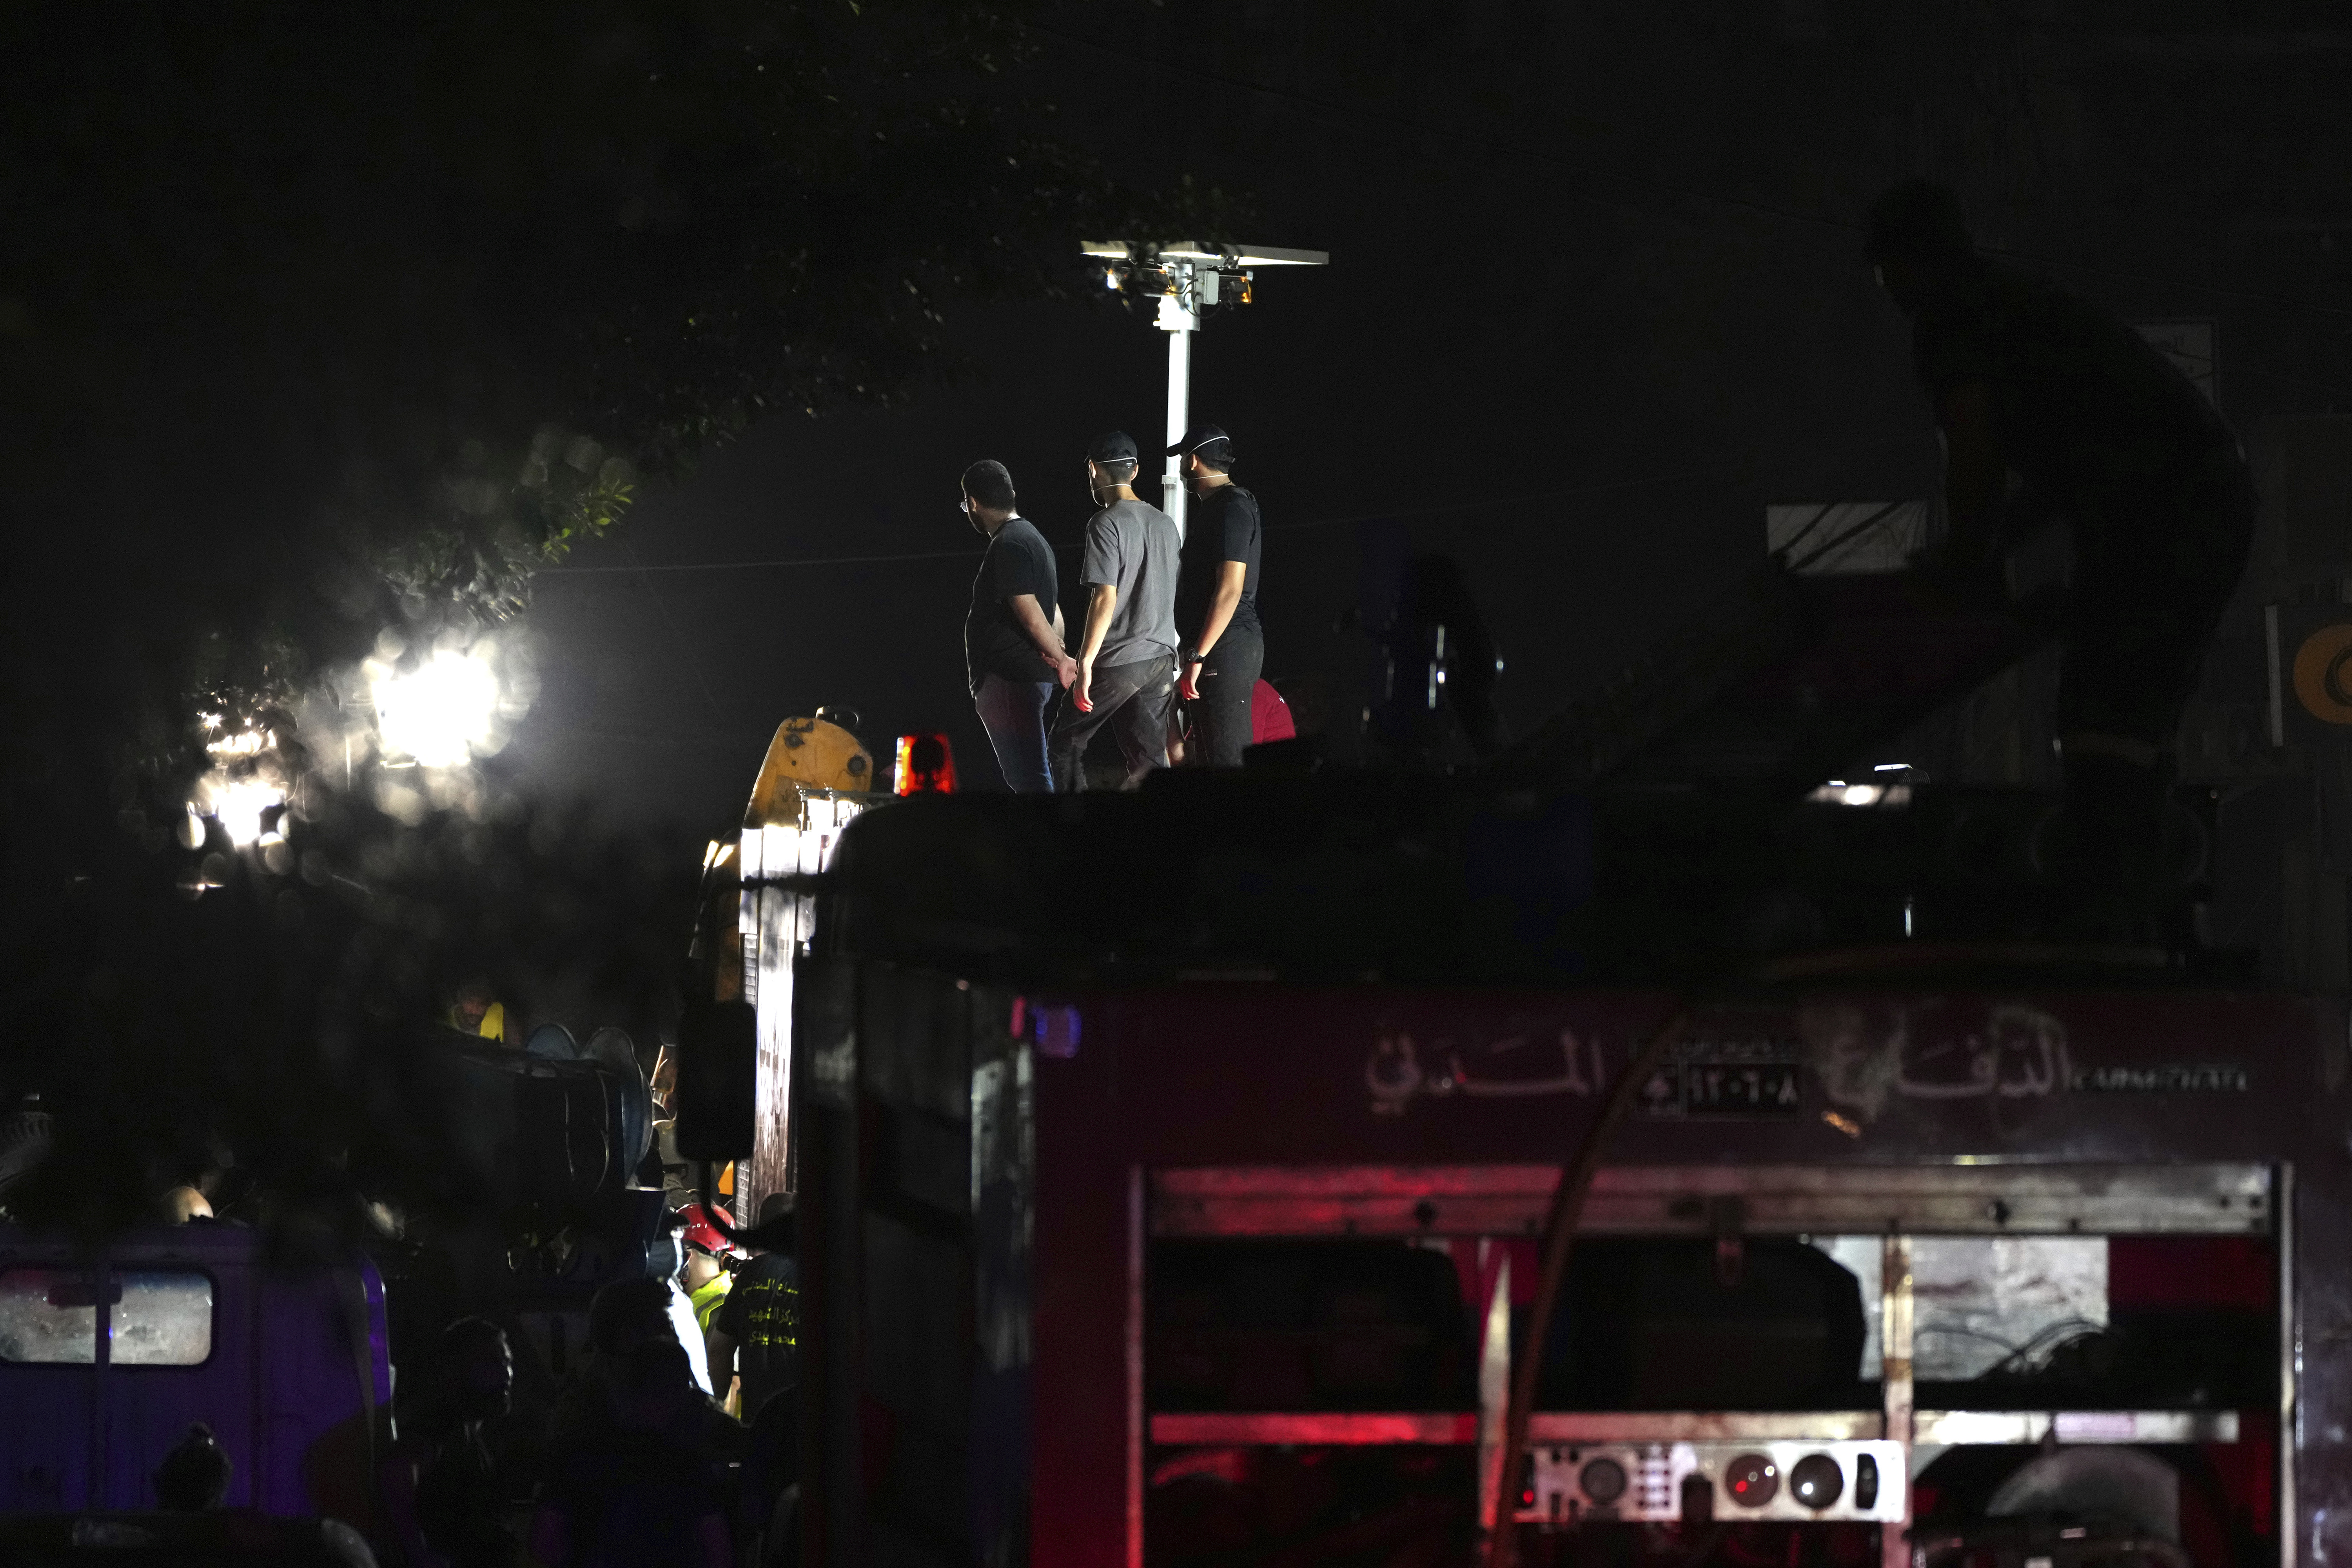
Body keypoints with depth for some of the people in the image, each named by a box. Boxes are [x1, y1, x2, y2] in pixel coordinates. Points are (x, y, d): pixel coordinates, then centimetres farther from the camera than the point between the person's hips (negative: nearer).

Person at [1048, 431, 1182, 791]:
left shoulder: (1107, 524, -11)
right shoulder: (1165, 524, 12)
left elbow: (1105, 598, -17)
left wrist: (1085, 662, -17)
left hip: (1117, 663, -7)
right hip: (1160, 660, 7)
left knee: (1067, 742, 6)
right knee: (1150, 757, 4)